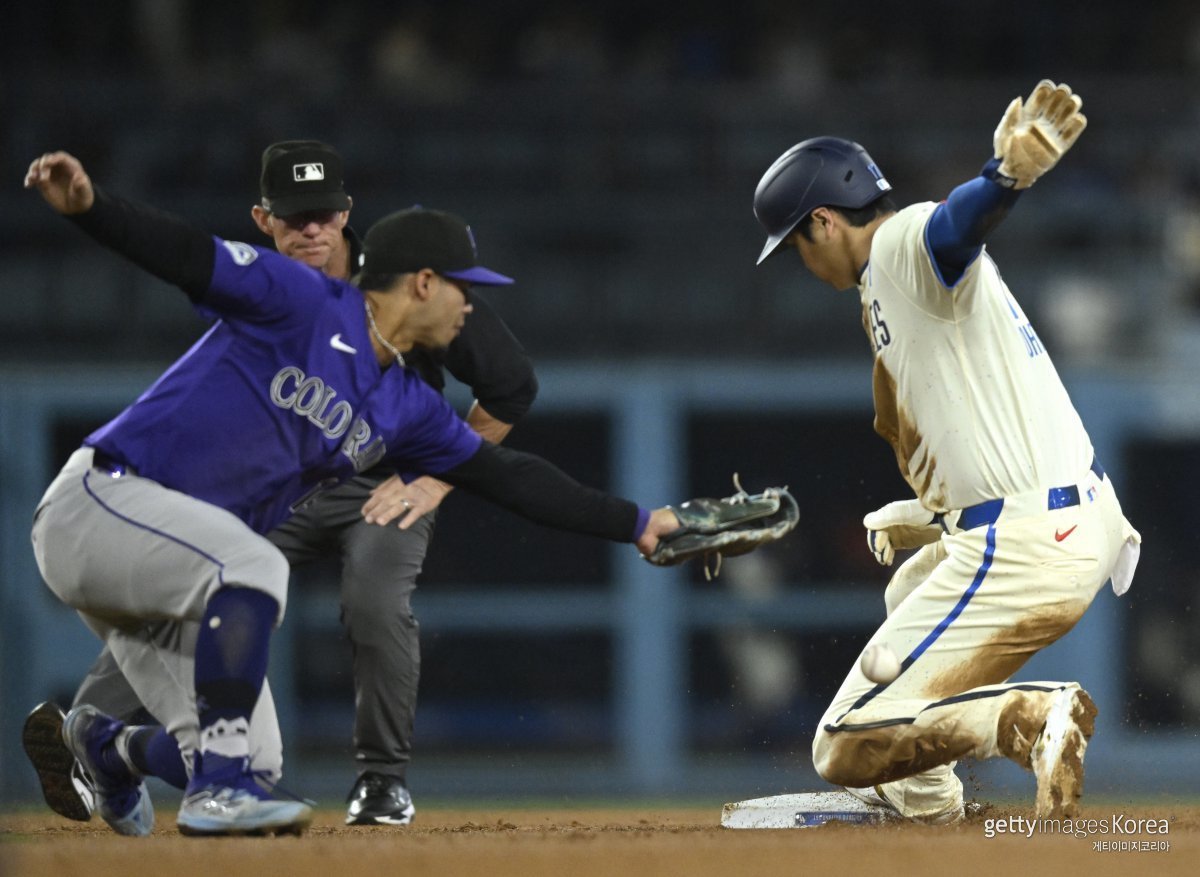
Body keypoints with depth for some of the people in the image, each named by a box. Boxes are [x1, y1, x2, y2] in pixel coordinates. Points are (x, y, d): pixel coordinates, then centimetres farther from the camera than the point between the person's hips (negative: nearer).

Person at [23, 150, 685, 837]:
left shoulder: (406, 407, 12)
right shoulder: (299, 302, -10)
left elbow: (507, 477, 18)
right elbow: (185, 254, -21)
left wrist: (634, 524, 18)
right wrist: (86, 206, -39)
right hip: (100, 501, -9)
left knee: (227, 749, 2)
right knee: (256, 566, -34)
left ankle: (108, 748, 34)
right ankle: (220, 790, -28)